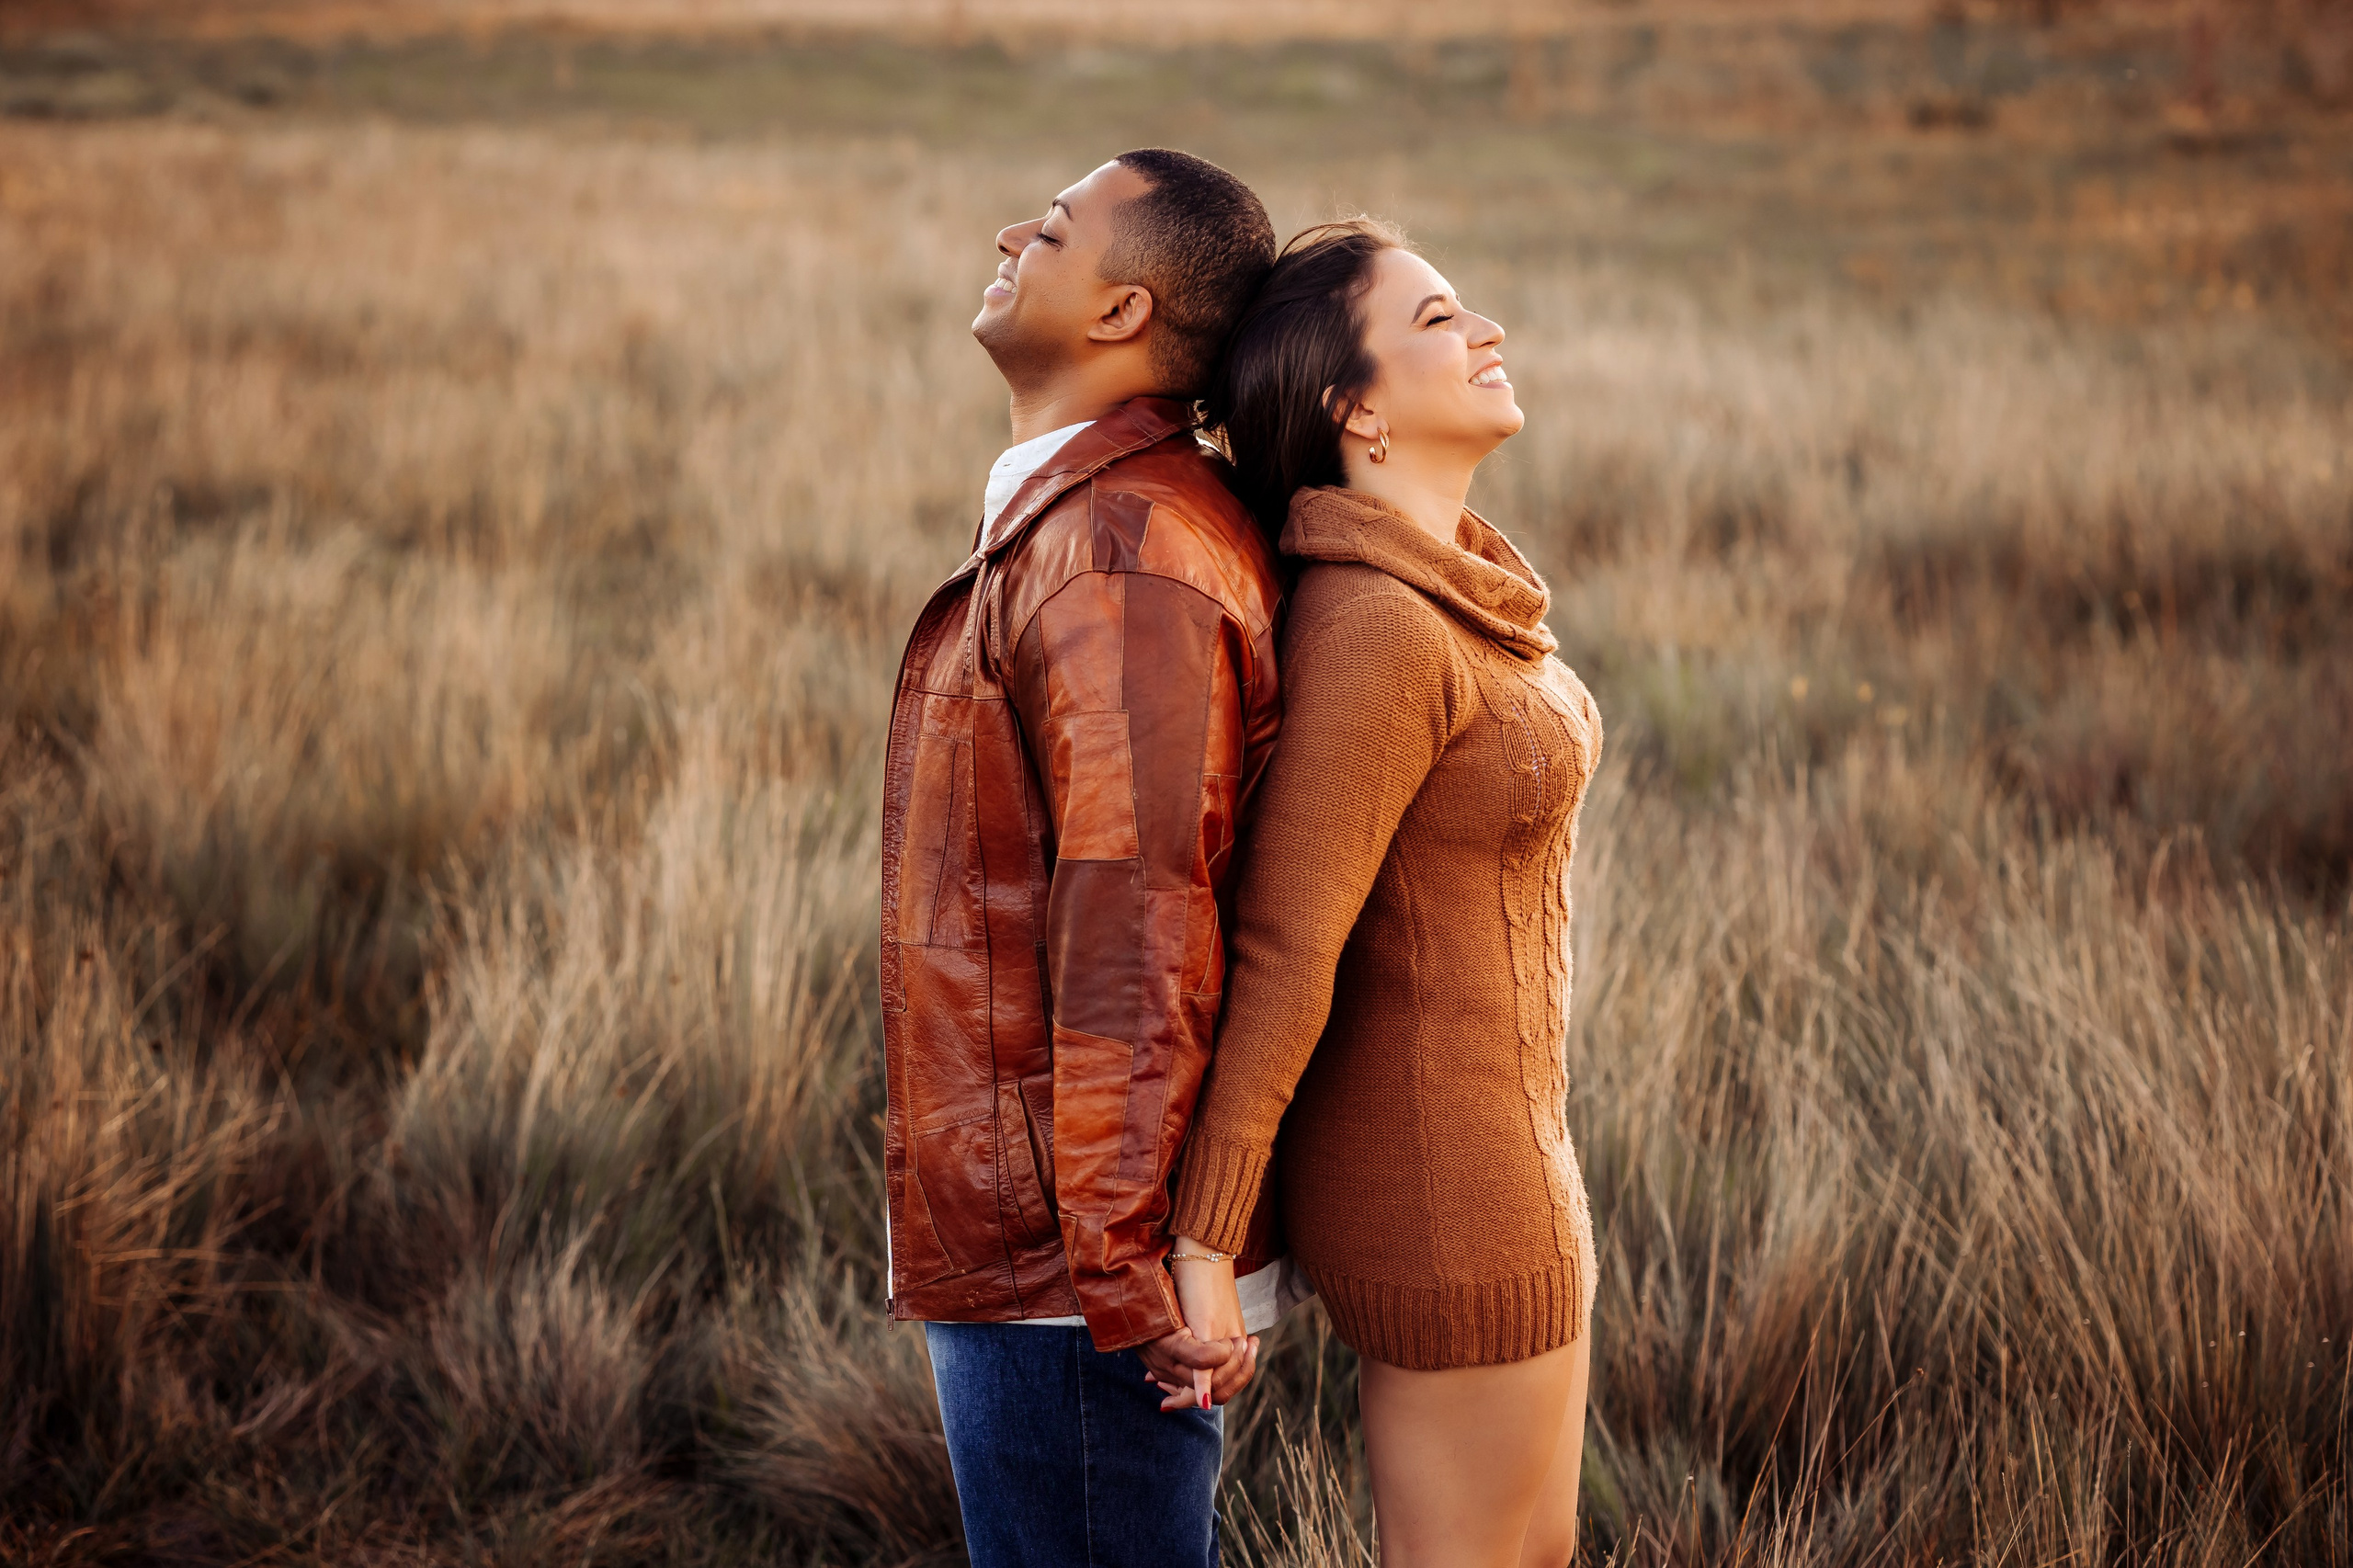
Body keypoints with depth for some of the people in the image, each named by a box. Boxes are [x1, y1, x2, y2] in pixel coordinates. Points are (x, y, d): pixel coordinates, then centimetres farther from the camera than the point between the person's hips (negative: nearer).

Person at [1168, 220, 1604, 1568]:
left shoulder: (1440, 587, 4)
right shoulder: (1370, 632, -24)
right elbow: (1278, 960, -24)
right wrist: (1201, 1252, -21)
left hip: (1488, 1144, 9)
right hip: (1440, 1190, -9)